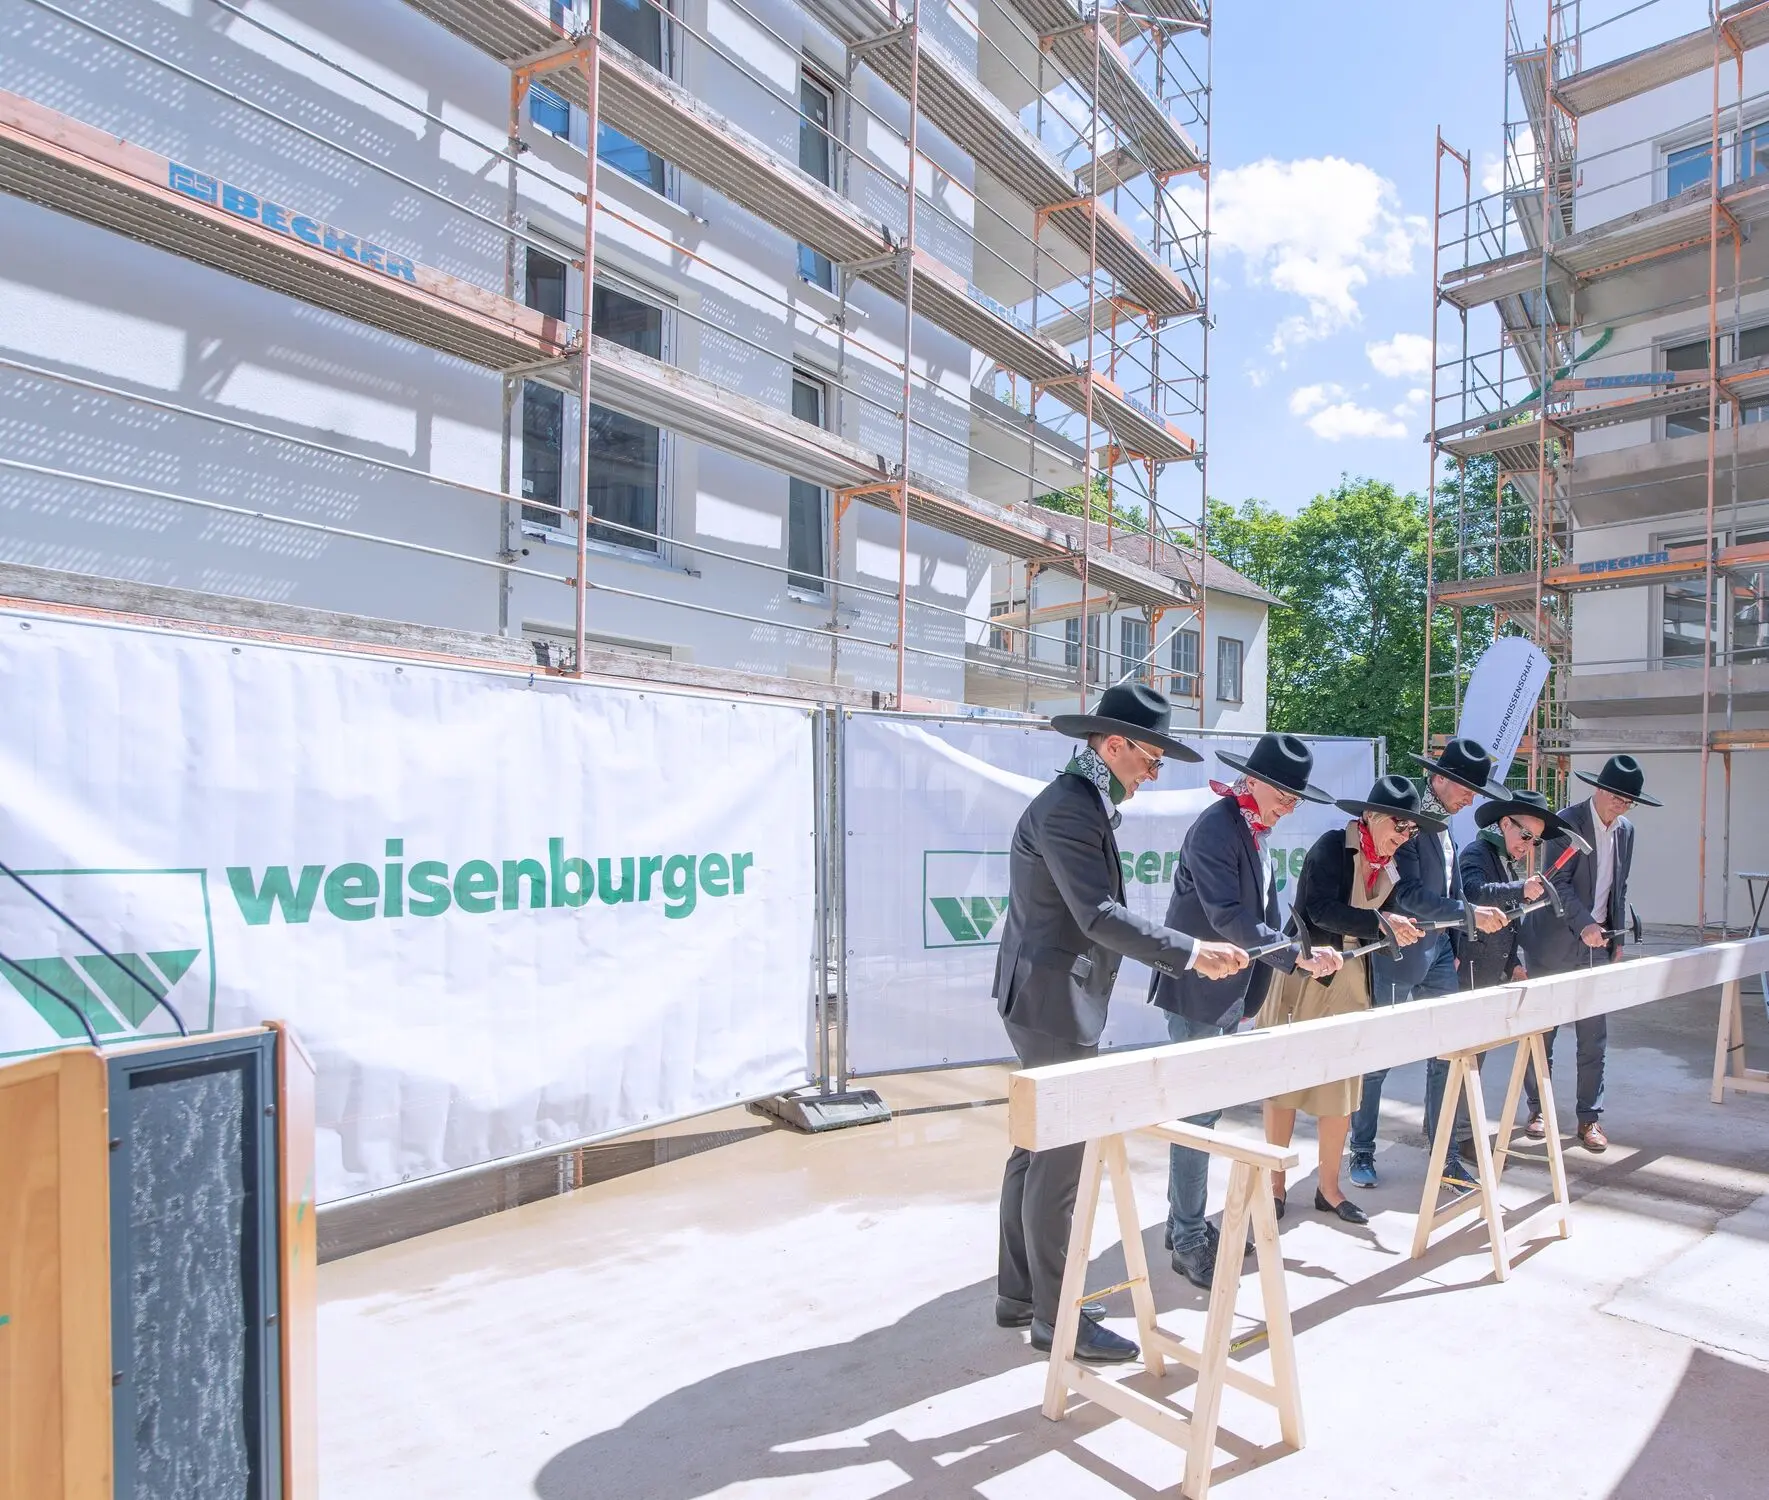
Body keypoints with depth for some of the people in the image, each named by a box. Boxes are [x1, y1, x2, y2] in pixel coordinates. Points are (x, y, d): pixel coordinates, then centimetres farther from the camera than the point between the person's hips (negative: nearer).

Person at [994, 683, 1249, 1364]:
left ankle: (1017, 1295, 29)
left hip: (1052, 1001, 11)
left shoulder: (1083, 803, 13)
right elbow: (1100, 915, -25)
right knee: (1059, 1161, 0)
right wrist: (1191, 952, -22)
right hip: (1054, 1004, -11)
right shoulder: (1066, 808, -19)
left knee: (1036, 1151, 17)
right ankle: (1054, 1317, 14)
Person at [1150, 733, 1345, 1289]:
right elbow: (1228, 916, -26)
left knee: (1204, 1109, 16)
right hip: (1198, 991, -9)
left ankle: (1184, 1221, 28)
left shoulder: (1255, 830, 10)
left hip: (1231, 992, 9)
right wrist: (1298, 955, -28)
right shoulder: (1216, 827, -19)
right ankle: (1189, 1241, 7)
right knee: (1196, 1113, -3)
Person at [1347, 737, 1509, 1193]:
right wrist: (1470, 913, -25)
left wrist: (1455, 946, 15)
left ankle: (1443, 1156, 22)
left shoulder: (1443, 824, 10)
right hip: (1398, 955, -8)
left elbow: (1450, 886, 17)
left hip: (1437, 953, 9)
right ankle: (1362, 1154, 19)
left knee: (1447, 1055, 11)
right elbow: (1409, 894, -25)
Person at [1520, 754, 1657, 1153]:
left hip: (1597, 945, 6)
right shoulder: (1567, 822, -11)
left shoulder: (1625, 830, 9)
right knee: (1541, 1032, 4)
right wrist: (1585, 925, -26)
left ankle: (1589, 1118, 15)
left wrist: (1617, 937, 12)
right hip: (1555, 944, -5)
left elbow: (1618, 887, 16)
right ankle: (1538, 1110, 17)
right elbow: (1558, 882, -16)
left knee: (1595, 1038, 6)